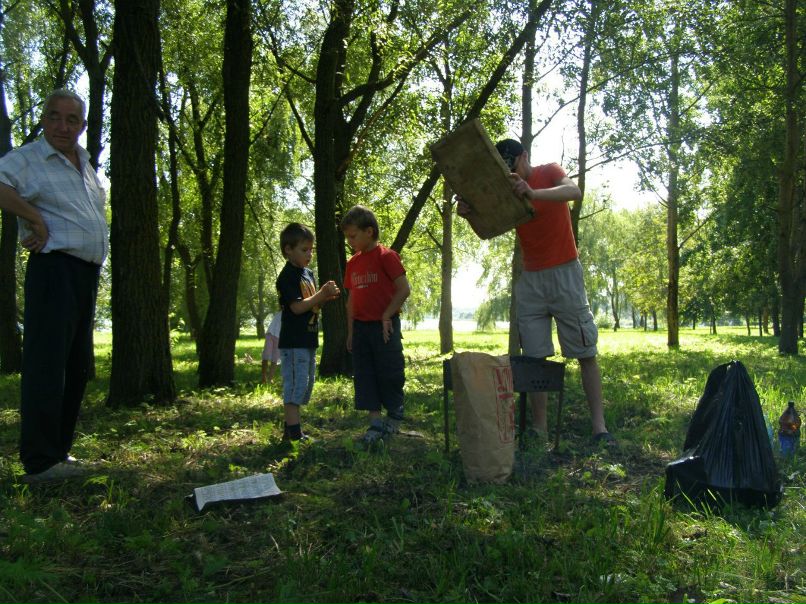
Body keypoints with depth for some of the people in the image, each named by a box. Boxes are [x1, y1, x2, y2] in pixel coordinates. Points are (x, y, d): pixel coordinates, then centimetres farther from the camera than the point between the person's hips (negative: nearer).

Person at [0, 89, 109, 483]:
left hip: (88, 273, 9)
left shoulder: (85, 164, 19)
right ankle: (39, 462, -6)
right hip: (55, 269, -9)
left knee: (77, 368, 11)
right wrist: (37, 220, -19)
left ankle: (58, 451, 21)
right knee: (47, 365, -10)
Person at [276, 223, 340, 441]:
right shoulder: (287, 276, -13)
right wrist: (322, 294, -20)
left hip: (308, 340, 10)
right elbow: (297, 307, -20)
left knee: (306, 383, 15)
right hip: (293, 341, -10)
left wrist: (327, 296, 1)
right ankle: (294, 434, -7)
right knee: (295, 385, -9)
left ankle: (290, 429, 24)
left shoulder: (309, 274, 15)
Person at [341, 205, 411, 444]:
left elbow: (404, 289, -13)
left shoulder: (386, 256, -9)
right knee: (364, 374, 5)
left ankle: (394, 419, 16)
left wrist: (386, 317, -13)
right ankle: (375, 422, 11)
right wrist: (350, 331, 12)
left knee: (389, 373, 0)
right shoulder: (353, 262, 12)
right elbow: (352, 299, 15)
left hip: (384, 326, -7)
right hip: (361, 327, 7)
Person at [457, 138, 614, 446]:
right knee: (534, 357, -2)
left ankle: (599, 427, -1)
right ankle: (539, 429, 0)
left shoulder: (549, 172, -2)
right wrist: (468, 212, -23)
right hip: (530, 279, 4)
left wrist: (534, 193, -40)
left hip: (564, 273, -4)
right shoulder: (507, 191, 9)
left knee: (586, 353, -2)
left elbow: (575, 192, -23)